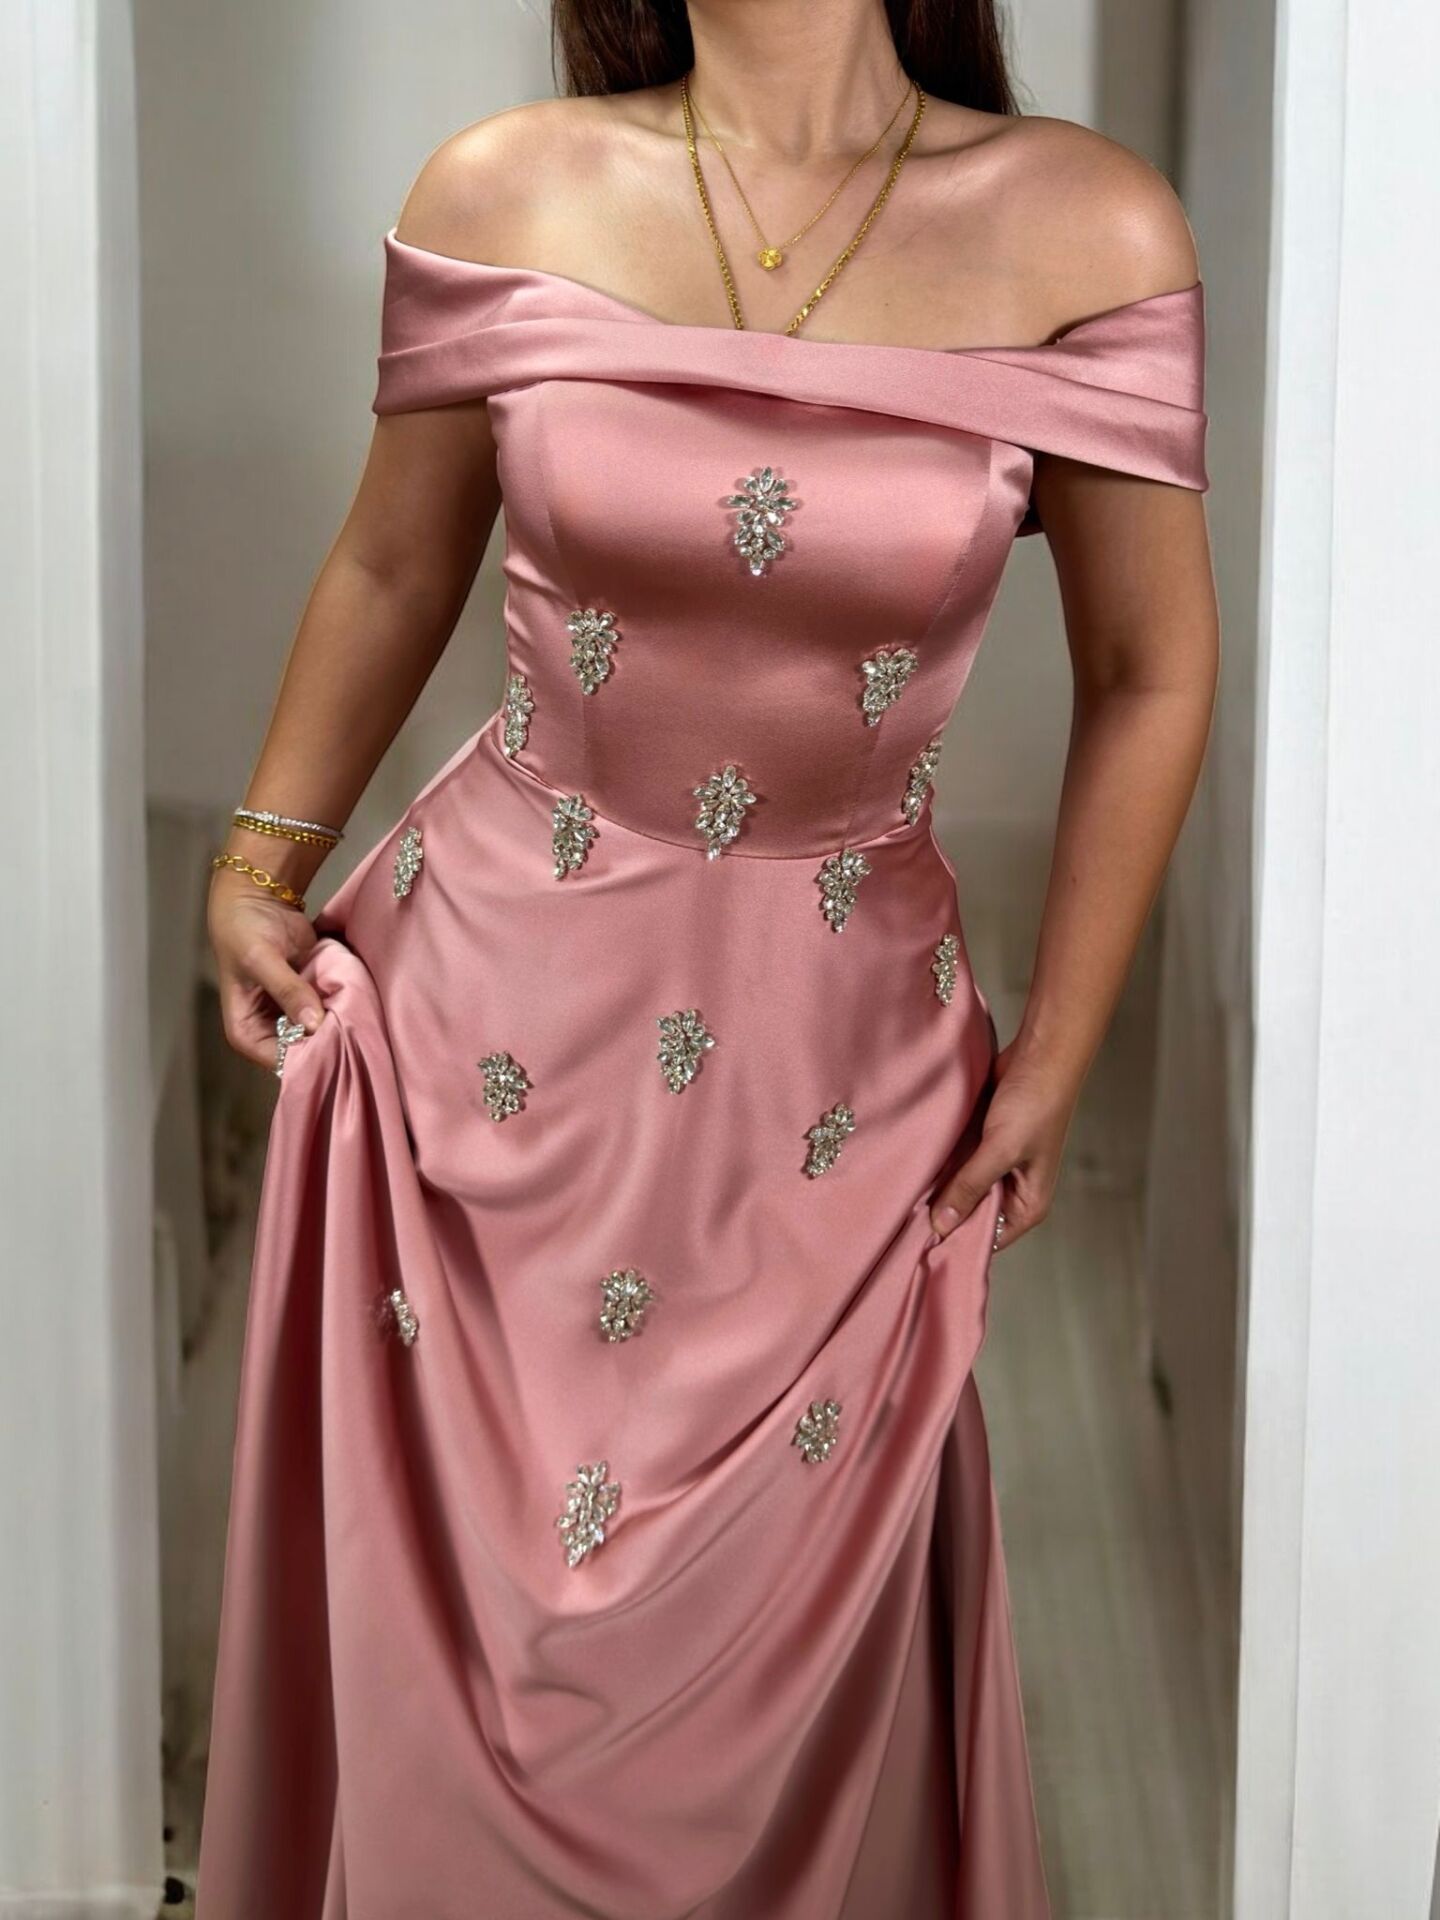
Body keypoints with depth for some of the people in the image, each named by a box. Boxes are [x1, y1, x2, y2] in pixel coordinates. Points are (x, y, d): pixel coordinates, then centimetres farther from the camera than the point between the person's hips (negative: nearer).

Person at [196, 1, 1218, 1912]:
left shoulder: (1084, 232, -10)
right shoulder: (506, 197, -6)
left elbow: (1149, 675, -1)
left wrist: (1053, 1060, 2)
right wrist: (264, 859, 10)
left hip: (840, 1047, 0)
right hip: (496, 998, 1)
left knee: (794, 1634, 10)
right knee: (467, 1615, 12)